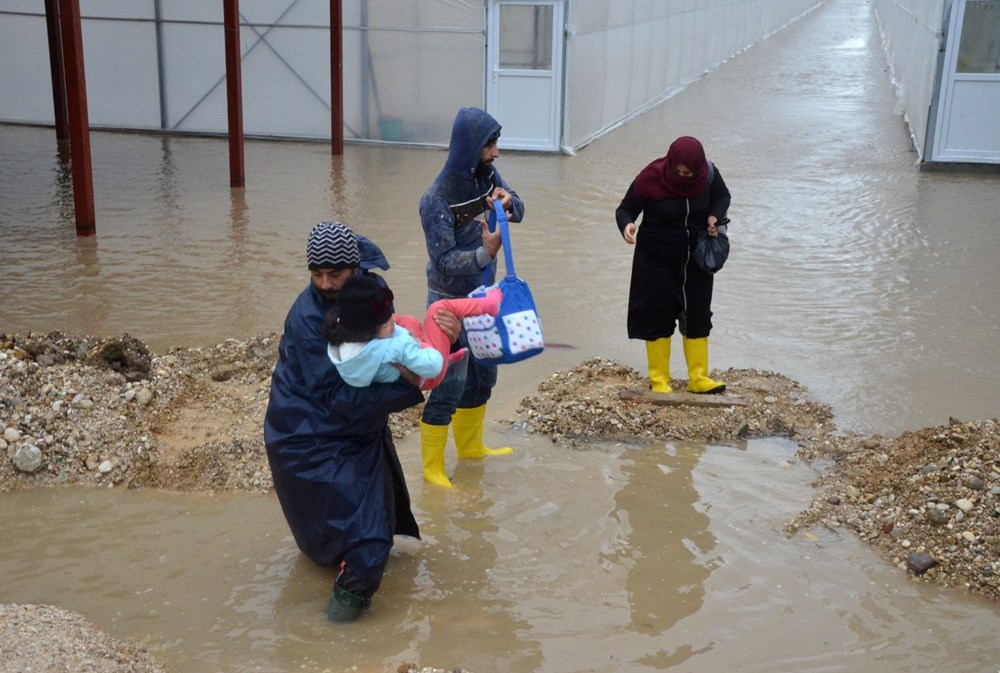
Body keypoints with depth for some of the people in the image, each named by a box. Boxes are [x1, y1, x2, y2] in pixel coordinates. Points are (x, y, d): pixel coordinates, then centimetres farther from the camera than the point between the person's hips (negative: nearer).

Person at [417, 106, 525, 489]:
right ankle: (433, 467, 13)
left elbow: (518, 211, 6)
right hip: (451, 302, -8)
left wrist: (508, 202, -17)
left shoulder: (487, 175, -3)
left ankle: (470, 446, 39)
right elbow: (445, 260, -26)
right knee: (448, 386, -2)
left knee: (483, 377, 20)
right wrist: (485, 253, -44)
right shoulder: (437, 199, -25)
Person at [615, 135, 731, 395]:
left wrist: (715, 216, -12)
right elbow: (625, 209, -11)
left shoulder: (708, 174, -10)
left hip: (696, 260, 3)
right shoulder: (651, 178, -20)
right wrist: (626, 225, -34)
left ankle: (698, 378, 17)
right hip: (657, 261, -3)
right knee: (658, 317, 2)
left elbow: (722, 196, 9)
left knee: (698, 316, 8)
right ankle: (659, 380, 14)